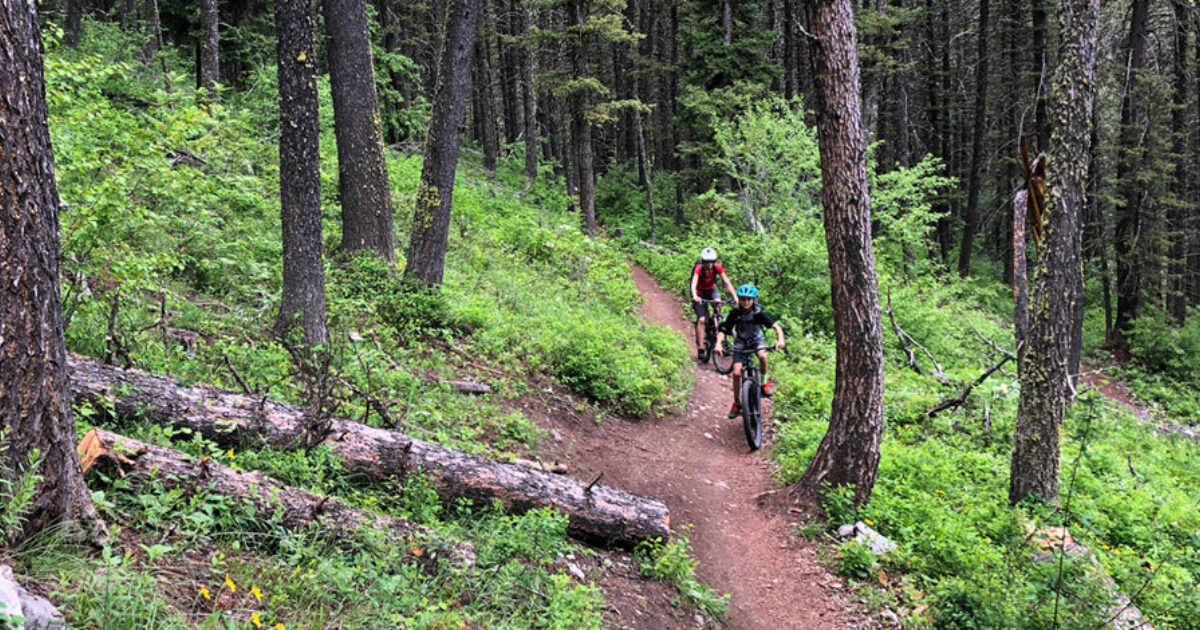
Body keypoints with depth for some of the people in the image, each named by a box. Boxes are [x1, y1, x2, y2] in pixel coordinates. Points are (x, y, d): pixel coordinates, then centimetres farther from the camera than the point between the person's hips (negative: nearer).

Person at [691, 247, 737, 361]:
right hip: (700, 293, -2)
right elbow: (694, 284, -43)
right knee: (701, 319, -15)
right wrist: (695, 296, -62)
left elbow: (727, 282, -24)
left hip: (711, 290, 2)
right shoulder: (698, 269, -30)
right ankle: (700, 350, -12)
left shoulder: (717, 268, -22)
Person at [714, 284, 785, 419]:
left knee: (762, 356, -34)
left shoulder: (759, 312, -22)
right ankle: (736, 403, 7)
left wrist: (780, 340, -43)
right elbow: (723, 330, -19)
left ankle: (764, 383, -10)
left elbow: (776, 327, -25)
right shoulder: (735, 313, -20)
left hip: (755, 340, -1)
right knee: (736, 373, -11)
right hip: (740, 343, 1)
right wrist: (718, 343, -38)